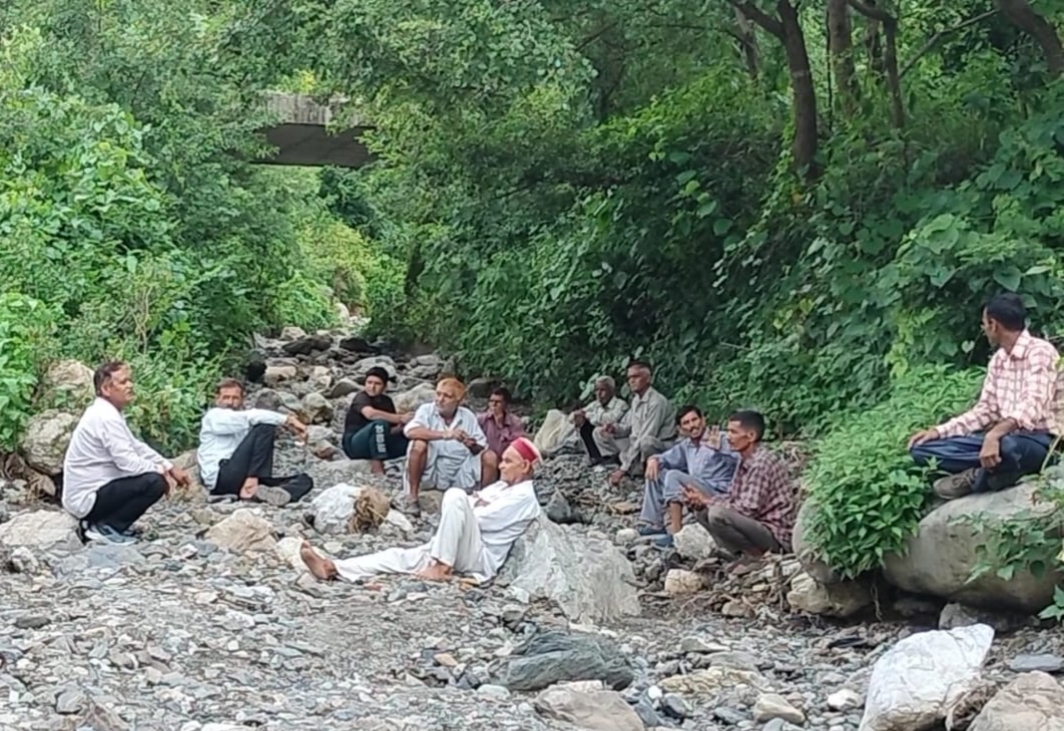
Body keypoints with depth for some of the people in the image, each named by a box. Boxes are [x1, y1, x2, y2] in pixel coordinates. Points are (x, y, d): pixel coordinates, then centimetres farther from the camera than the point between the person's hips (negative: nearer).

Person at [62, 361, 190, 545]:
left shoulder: (108, 413, 11)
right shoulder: (105, 417, -20)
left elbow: (137, 447, 18)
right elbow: (128, 462, -24)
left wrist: (170, 468, 9)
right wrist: (162, 472, -9)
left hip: (87, 493, 10)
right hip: (87, 498, -10)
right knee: (155, 482, -20)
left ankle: (99, 522, 12)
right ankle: (106, 528, -8)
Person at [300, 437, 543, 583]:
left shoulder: (524, 497, -3)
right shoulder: (501, 486, 26)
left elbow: (478, 519, -12)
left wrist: (472, 507, 6)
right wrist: (474, 505, 2)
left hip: (481, 559, -8)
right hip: (461, 553, 8)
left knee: (455, 495, -28)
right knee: (403, 556, -12)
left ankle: (442, 566, -27)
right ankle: (333, 568, -29)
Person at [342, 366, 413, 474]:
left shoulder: (386, 401, 8)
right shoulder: (362, 397, -12)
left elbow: (392, 430, 4)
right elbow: (370, 414, -36)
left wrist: (402, 427, -19)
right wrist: (401, 418, -32)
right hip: (354, 445, -6)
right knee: (380, 423, -35)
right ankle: (377, 470, -33)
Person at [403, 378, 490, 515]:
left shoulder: (468, 416, 3)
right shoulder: (427, 410, -6)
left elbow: (482, 447, 4)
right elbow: (410, 431, -25)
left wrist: (473, 446, -21)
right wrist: (445, 434, -34)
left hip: (460, 477, 3)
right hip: (431, 472, -3)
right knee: (419, 444, -28)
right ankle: (412, 497, -18)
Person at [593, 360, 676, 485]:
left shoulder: (657, 402, -20)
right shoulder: (636, 400, 7)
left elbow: (644, 437, -25)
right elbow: (628, 427, 16)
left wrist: (624, 468, -26)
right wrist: (613, 428, -10)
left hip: (659, 447, -9)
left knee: (646, 442, -43)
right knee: (599, 433, 6)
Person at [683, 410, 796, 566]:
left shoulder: (761, 463, -20)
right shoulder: (745, 461, 9)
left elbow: (748, 509, -23)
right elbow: (732, 498, 14)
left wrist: (707, 501, -13)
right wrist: (701, 501, -4)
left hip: (776, 536, -10)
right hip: (758, 526, 10)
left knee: (717, 514, -28)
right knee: (702, 511, 11)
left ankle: (757, 555, -9)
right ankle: (744, 554, 3)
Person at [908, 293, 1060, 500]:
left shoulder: (1039, 352, -12)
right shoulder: (998, 360, 15)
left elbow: (1033, 405, -27)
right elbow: (985, 410, 17)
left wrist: (994, 434, -43)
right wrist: (939, 431, 6)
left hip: (1037, 440, -8)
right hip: (1002, 437, 8)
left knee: (1008, 447, -45)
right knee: (921, 448, -3)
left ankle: (975, 477, -15)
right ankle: (991, 469, -15)